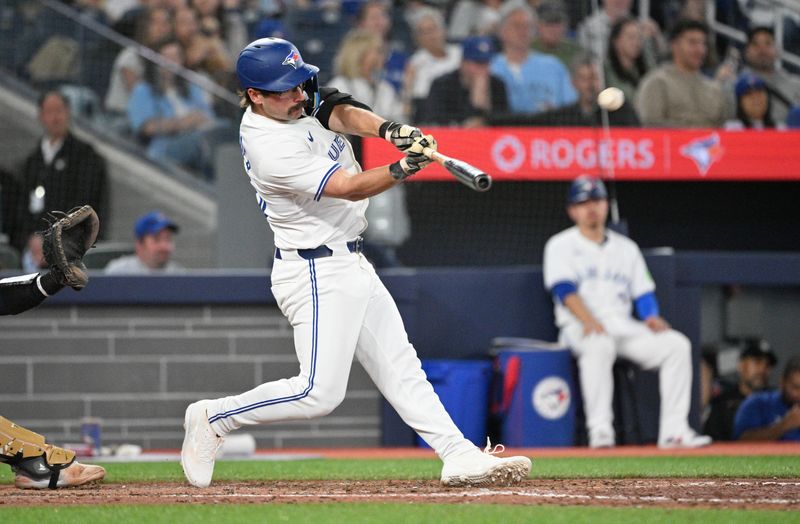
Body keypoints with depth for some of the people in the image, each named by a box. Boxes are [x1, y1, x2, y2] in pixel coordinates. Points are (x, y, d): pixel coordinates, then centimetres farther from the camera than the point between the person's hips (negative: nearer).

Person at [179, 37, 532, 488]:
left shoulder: (301, 99, 1)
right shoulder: (270, 147, -25)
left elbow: (343, 113, -12)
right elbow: (348, 188, -27)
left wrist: (388, 129, -32)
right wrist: (405, 168, -40)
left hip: (351, 264, 10)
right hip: (318, 275, -10)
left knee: (400, 368, 8)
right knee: (319, 393, -11)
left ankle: (460, 456, 9)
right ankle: (213, 418, 3)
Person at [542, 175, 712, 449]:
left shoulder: (626, 247, 21)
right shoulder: (561, 246, 8)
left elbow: (643, 293, 14)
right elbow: (564, 289, -9)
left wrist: (651, 317, -9)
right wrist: (589, 321, -27)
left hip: (624, 326, 5)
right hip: (579, 327, -5)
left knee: (677, 344, -19)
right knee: (599, 344, -40)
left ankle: (673, 431, -25)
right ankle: (600, 431, -42)